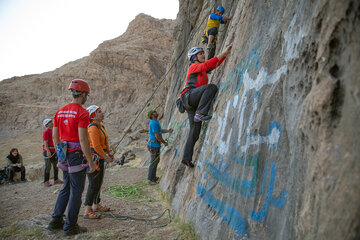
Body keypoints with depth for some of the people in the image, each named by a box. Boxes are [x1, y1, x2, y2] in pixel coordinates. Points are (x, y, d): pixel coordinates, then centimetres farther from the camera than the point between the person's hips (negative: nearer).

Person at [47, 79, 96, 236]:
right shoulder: (82, 112, -15)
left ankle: (56, 221, 25)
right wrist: (90, 161, -15)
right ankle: (71, 226, 10)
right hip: (77, 154, -8)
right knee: (76, 190, 2)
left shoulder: (60, 112, 10)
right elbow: (83, 139, -20)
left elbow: (55, 137, 13)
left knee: (66, 188, 20)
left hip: (64, 154, 8)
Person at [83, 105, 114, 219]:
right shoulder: (93, 127, -17)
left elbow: (105, 142, 20)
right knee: (93, 184, -7)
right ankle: (87, 211, 0)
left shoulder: (100, 126, 13)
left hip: (100, 159, 10)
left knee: (99, 183, 17)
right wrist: (106, 158, -15)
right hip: (93, 157, -10)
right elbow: (96, 146, -23)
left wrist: (109, 153, 8)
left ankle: (96, 205, 30)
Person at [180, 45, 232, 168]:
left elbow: (215, 64, 34)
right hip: (188, 95, -8)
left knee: (195, 130, 2)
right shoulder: (194, 66, 4)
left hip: (193, 104, 8)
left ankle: (186, 157, 2)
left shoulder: (201, 68, 29)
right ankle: (200, 114, -35)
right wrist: (223, 53, -15)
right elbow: (206, 65, -16)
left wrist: (226, 53, 21)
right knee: (211, 86, -28)